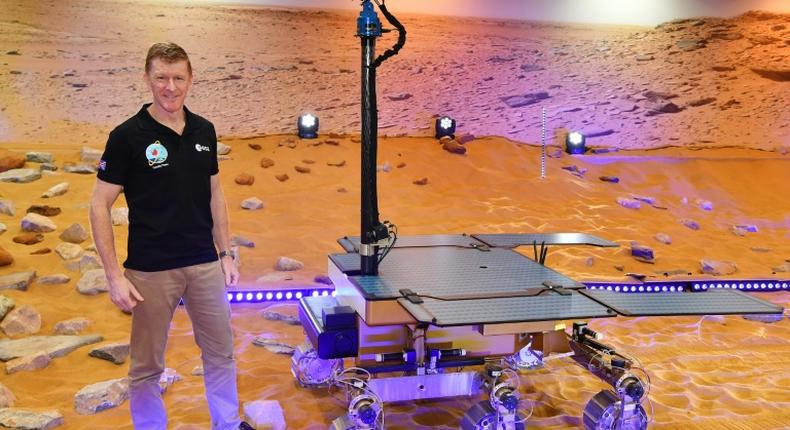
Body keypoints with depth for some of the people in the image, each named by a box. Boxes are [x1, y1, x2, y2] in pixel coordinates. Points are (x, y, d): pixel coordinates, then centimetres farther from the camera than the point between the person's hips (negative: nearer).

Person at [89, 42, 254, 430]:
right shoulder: (128, 135, -10)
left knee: (221, 353, 15)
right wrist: (114, 275, -15)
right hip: (151, 270, -4)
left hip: (205, 265, 5)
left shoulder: (204, 131, 4)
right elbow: (100, 206, -9)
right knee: (147, 365, 8)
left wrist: (226, 254, 10)